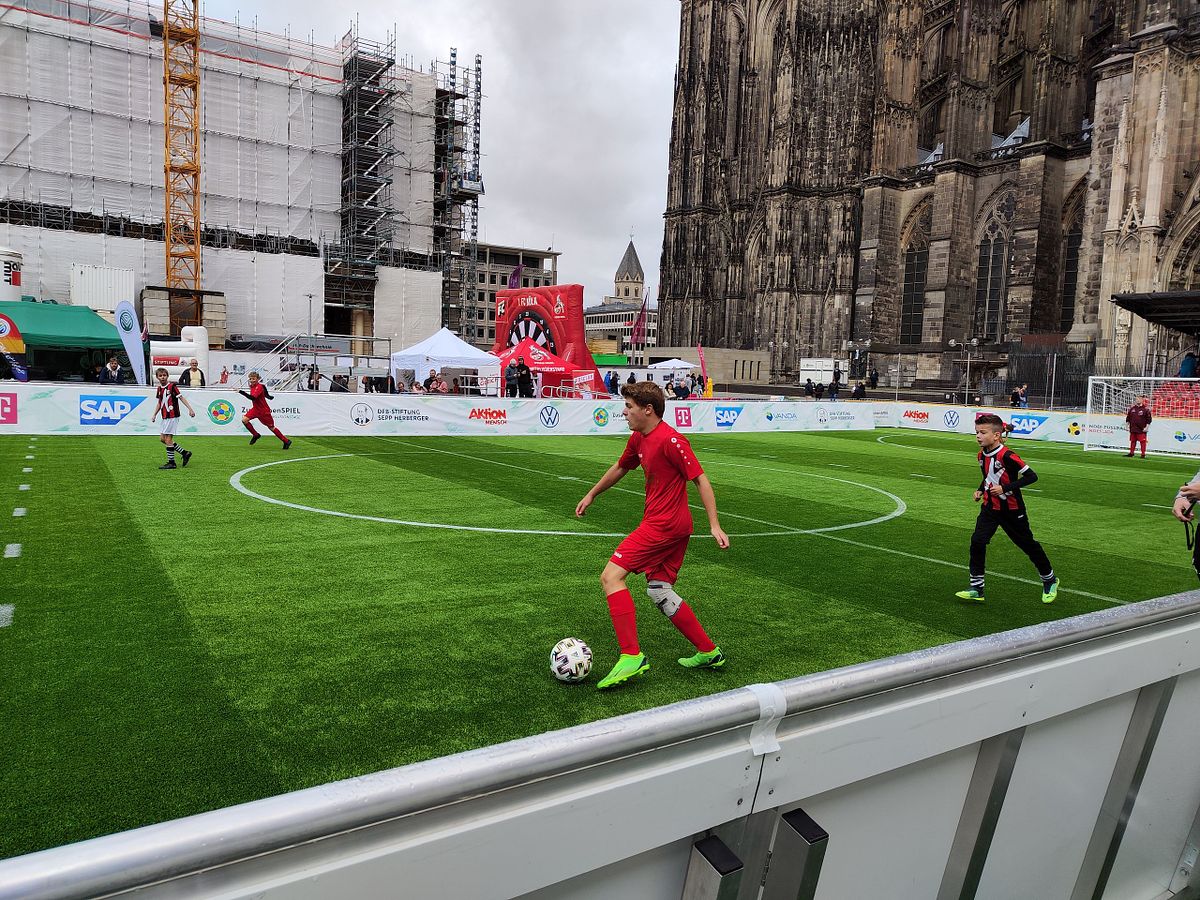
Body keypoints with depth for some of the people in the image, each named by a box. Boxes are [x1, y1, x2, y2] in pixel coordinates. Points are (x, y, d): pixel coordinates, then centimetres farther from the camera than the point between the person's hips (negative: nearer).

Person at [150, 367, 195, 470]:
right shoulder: (159, 389, 12)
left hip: (172, 416, -8)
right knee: (162, 438, 9)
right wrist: (154, 415, 16)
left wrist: (190, 409, -18)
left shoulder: (172, 386, -9)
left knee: (168, 439, -7)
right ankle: (184, 453, 16)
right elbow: (159, 403, 22)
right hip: (165, 417, 8)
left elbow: (181, 397, -11)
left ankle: (171, 462, 0)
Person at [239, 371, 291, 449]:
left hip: (264, 411, -8)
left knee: (271, 427, 0)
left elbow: (252, 397, -37)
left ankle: (286, 441, 13)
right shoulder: (252, 386, 4)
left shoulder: (259, 387, -22)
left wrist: (241, 392, -39)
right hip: (255, 409, 8)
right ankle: (255, 435, 9)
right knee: (244, 419, -10)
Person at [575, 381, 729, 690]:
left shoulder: (670, 440, -17)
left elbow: (700, 480, -15)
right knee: (659, 590, 13)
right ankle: (709, 652, 22)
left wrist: (714, 525, -18)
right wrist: (591, 495, 37)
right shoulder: (638, 439, 11)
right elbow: (620, 467, 28)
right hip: (675, 526, 10)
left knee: (611, 576, -12)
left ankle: (631, 656, -13)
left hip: (663, 524, -10)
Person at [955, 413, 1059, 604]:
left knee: (1027, 544, 11)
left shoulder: (1007, 456, -23)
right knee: (977, 541, -11)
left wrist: (1005, 488, -26)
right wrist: (981, 490, 3)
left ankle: (1049, 580, 36)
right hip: (990, 507, 6)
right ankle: (976, 588, -5)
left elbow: (1031, 476, -22)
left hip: (1011, 509, -6)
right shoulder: (982, 455, 0)